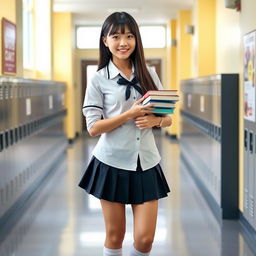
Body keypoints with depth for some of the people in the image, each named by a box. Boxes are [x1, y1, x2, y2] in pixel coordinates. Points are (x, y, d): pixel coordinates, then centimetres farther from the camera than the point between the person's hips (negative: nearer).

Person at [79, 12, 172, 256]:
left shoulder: (149, 74, 6)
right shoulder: (99, 80, -3)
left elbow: (168, 118, 10)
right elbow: (93, 128, -8)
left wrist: (155, 119, -13)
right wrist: (130, 114, -19)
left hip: (145, 163, 2)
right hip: (112, 163, -2)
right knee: (114, 236, 7)